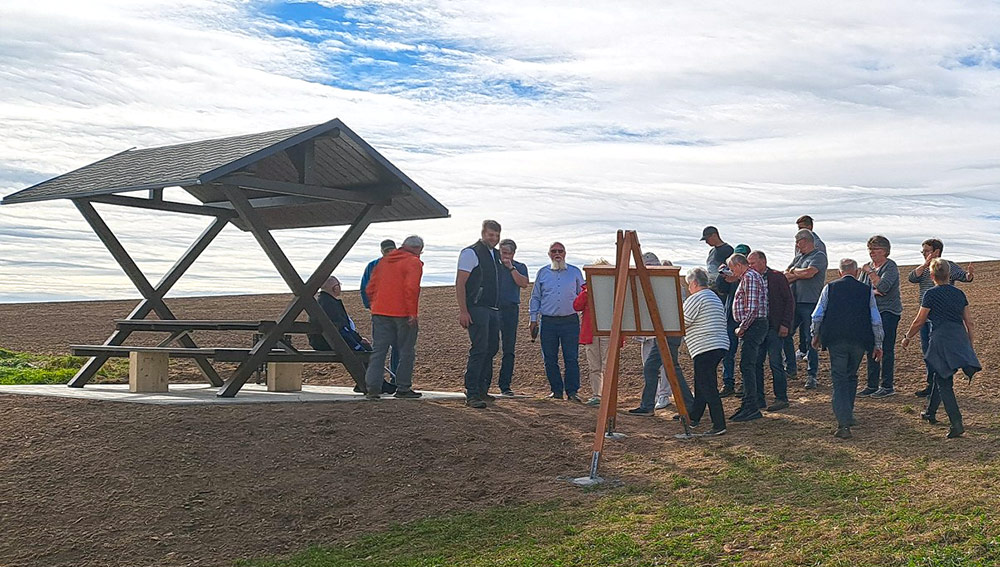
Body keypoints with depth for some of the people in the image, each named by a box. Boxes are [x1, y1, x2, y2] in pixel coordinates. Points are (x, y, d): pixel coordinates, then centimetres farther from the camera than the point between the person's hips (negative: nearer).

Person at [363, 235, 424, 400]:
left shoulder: (384, 261, 17)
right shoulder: (413, 262, -4)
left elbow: (370, 288, 16)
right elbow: (411, 288, -17)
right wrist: (412, 312, -15)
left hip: (380, 312, 6)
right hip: (402, 313, -6)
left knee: (378, 350, 5)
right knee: (406, 351, 5)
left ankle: (372, 388, -1)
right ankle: (403, 388, 7)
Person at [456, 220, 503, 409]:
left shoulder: (496, 255, 19)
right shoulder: (471, 253, -5)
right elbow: (460, 283, -11)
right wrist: (463, 311, -17)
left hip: (493, 310, 8)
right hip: (477, 309, -8)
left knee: (491, 349, 10)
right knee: (479, 349, -14)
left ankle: (482, 390, 20)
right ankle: (472, 394, -14)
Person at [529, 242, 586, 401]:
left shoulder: (575, 272, 9)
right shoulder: (542, 273, 11)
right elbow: (535, 297, 15)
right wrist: (533, 319, 9)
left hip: (570, 321, -1)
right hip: (548, 321, 1)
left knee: (571, 358, -6)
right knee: (550, 359, 3)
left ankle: (572, 391, -1)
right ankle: (556, 390, 13)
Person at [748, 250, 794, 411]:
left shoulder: (777, 277, -3)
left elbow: (789, 301, -3)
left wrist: (785, 324, -10)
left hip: (774, 327, -5)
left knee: (775, 362, -4)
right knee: (756, 363, 5)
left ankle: (781, 398, 6)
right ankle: (758, 399, 13)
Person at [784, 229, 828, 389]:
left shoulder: (819, 256, -4)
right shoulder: (799, 257, 18)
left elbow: (809, 273, -20)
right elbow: (784, 276, 11)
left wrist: (793, 271, -3)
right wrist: (799, 275, -8)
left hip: (810, 304, -7)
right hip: (794, 302, 7)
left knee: (810, 340, -4)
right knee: (785, 334, 9)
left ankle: (812, 375, 3)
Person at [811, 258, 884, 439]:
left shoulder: (830, 288, 4)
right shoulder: (867, 290, 7)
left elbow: (817, 315, 4)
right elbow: (876, 320, 8)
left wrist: (816, 335, 19)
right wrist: (878, 344, 14)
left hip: (836, 341, -2)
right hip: (859, 341, 2)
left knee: (839, 379, -2)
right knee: (851, 376, 20)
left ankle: (844, 424, -12)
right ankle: (848, 415, 28)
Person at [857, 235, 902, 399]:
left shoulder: (891, 267, -9)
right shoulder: (868, 267, 13)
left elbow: (883, 287, -23)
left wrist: (870, 272, -14)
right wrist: (873, 292, -11)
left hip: (888, 312, -7)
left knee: (886, 349, -5)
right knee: (871, 349, 8)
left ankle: (887, 386, 1)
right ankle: (872, 385, 15)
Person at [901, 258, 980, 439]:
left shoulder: (931, 294, -6)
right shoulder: (959, 293, 10)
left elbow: (919, 321, 0)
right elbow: (970, 324, 12)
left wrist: (907, 337, 16)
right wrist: (969, 347, 20)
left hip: (941, 339, -6)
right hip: (960, 339, 6)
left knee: (944, 383, -3)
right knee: (940, 376, 23)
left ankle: (957, 424, -14)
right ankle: (930, 412, 38)